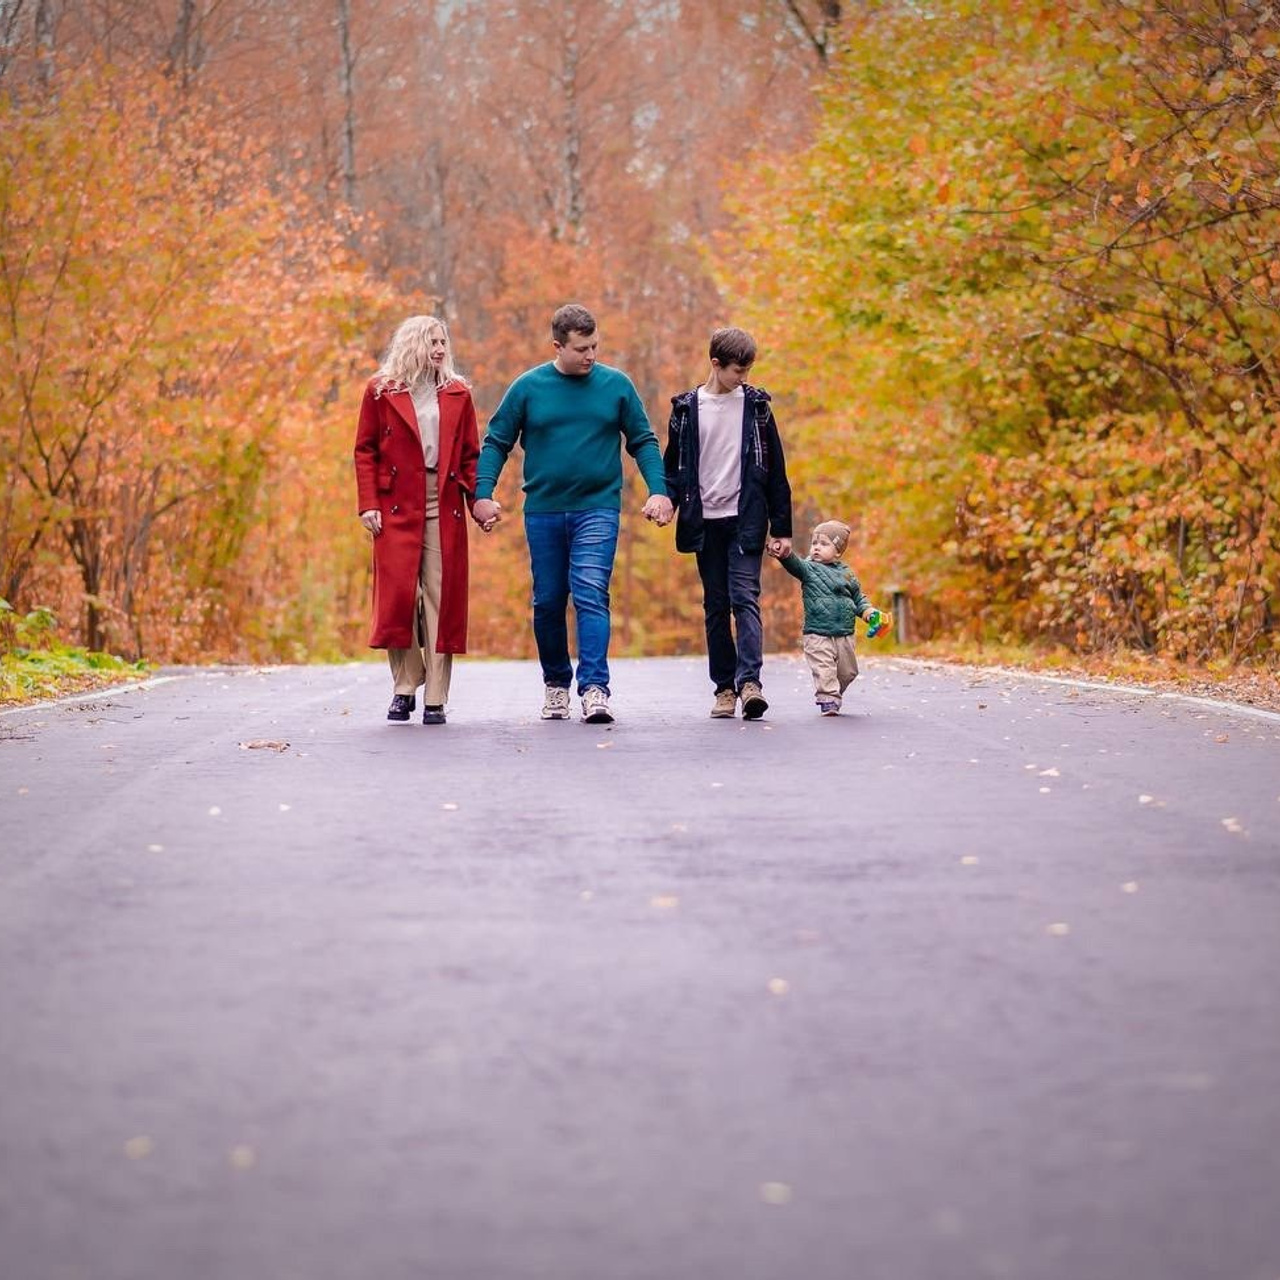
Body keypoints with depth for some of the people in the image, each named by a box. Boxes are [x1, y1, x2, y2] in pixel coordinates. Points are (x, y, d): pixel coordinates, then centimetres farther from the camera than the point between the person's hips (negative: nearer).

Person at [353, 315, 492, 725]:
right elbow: (365, 451, 4)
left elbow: (471, 455, 12)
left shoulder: (457, 394, 13)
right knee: (398, 596, -6)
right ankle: (404, 688, 7)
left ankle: (435, 699, 2)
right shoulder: (381, 391, 6)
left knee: (441, 599, -1)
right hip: (397, 507, -2)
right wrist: (367, 504, -5)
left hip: (444, 509, 2)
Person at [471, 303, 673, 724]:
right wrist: (483, 493, -6)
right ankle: (555, 683, 25)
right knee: (548, 602, 9)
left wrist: (657, 491, -5)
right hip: (542, 512, 2)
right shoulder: (528, 387, 1)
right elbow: (496, 443, 6)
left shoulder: (616, 385, 2)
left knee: (591, 595, -16)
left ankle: (594, 688, -20)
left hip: (598, 508, -2)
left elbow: (643, 441, 8)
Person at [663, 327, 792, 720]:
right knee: (715, 606, 5)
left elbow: (774, 469, 6)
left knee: (744, 599, -13)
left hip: (746, 520, -2)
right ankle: (724, 686, 9)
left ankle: (749, 681, -22)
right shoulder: (687, 408, 5)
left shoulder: (755, 405, 4)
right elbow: (674, 464, 10)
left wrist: (782, 527, 3)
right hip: (706, 522, 2)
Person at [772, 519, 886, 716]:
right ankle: (828, 701, -6)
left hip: (845, 635, 4)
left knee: (847, 672, 13)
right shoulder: (808, 569, 0)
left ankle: (835, 695, 34)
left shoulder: (846, 573, 8)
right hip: (817, 635, -3)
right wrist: (785, 555, -41)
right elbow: (795, 565, -21)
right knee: (824, 670, -12)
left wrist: (869, 612, -1)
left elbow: (858, 597, 16)